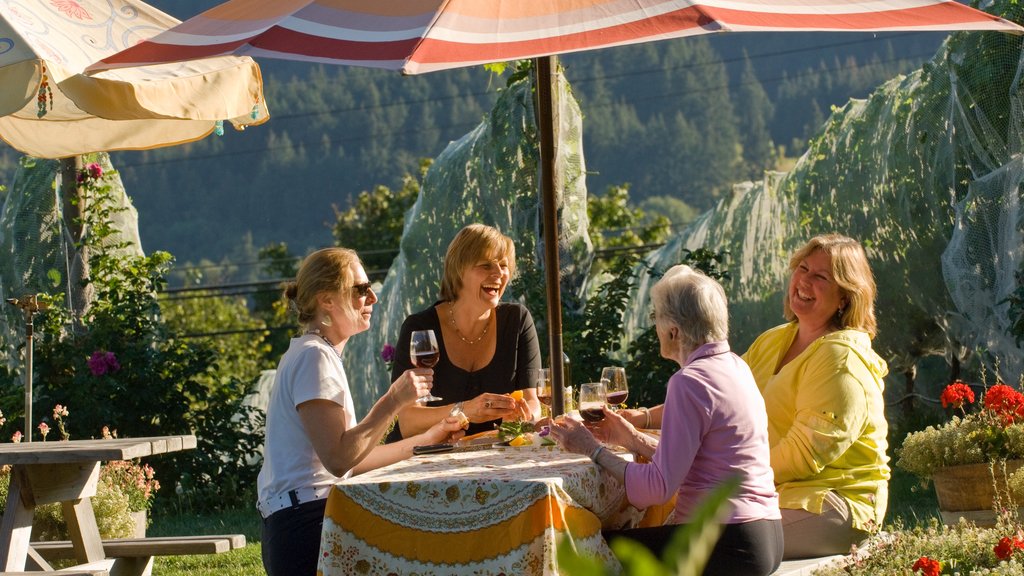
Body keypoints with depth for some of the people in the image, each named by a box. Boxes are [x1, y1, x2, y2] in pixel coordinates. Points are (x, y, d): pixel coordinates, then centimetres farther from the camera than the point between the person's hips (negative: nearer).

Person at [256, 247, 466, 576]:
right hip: (307, 526, -10)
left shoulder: (317, 354, 22)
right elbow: (338, 459, -20)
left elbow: (352, 459, 17)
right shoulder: (314, 357, -10)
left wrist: (425, 440, 18)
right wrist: (392, 402, -19)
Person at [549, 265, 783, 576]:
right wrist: (633, 439, 15)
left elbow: (658, 486, -18)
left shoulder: (690, 382, -17)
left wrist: (593, 449, -8)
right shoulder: (734, 366, 12)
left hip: (730, 548, -9)